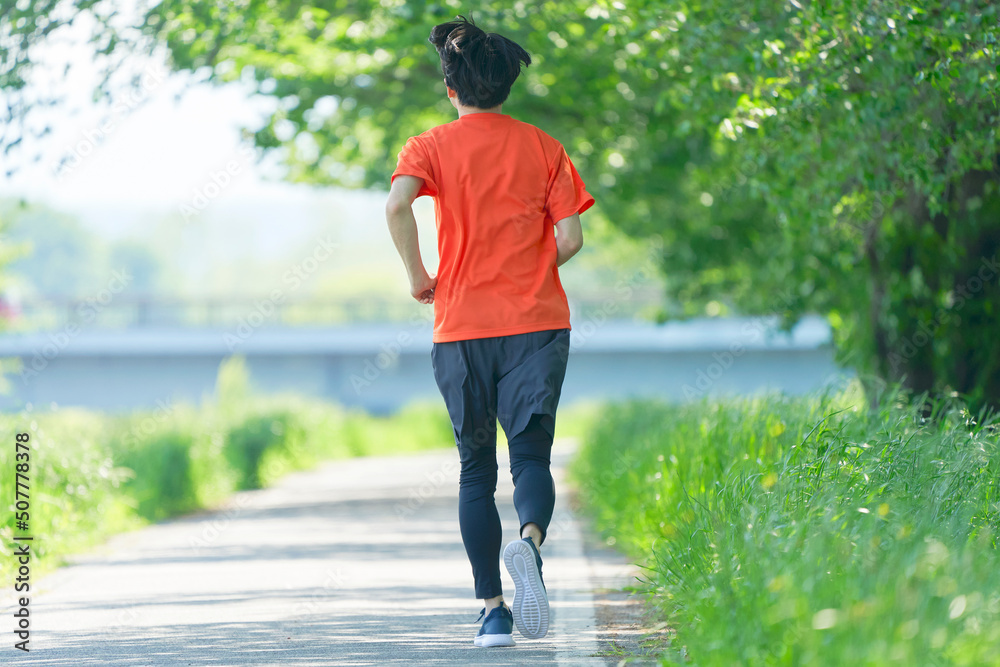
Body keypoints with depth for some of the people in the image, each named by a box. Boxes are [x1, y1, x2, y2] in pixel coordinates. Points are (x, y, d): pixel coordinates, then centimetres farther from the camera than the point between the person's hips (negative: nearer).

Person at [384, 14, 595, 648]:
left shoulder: (431, 146, 3)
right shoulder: (542, 146, 8)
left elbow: (398, 203, -18)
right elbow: (570, 238, 0)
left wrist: (418, 276, -4)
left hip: (462, 328, 0)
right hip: (538, 322, 0)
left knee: (476, 470, 10)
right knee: (532, 454, -1)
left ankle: (492, 609, 6)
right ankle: (530, 539, -34)